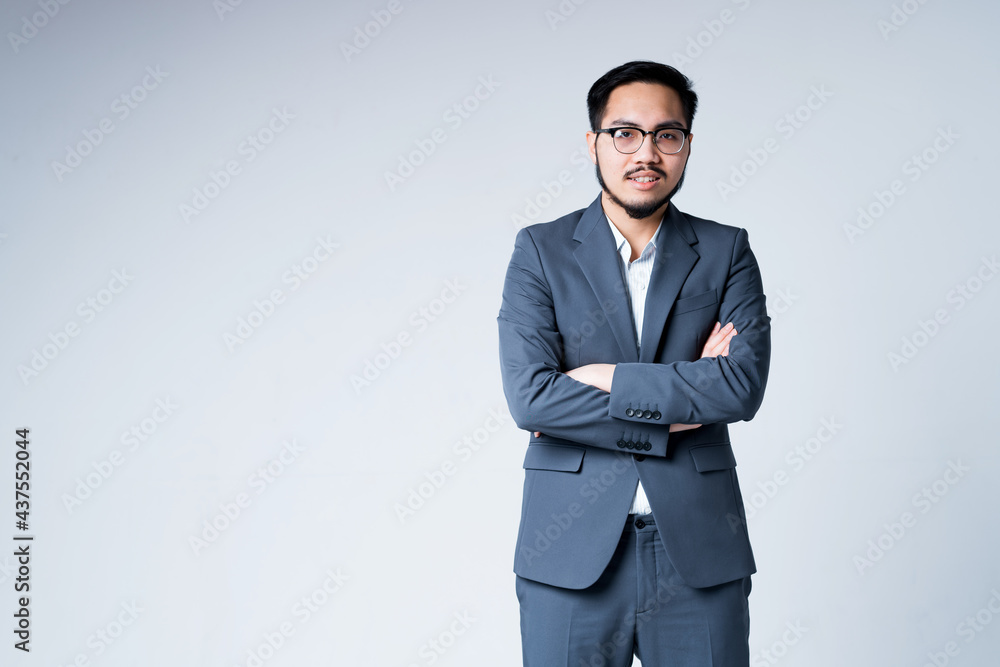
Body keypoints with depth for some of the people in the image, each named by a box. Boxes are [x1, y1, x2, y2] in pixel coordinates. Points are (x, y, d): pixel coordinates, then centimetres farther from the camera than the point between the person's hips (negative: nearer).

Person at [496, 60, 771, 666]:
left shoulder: (727, 252, 6)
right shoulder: (541, 250, 2)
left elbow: (745, 384, -10)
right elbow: (529, 396, -11)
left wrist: (605, 378, -12)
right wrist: (673, 414, -11)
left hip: (699, 551, 1)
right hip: (572, 553, -1)